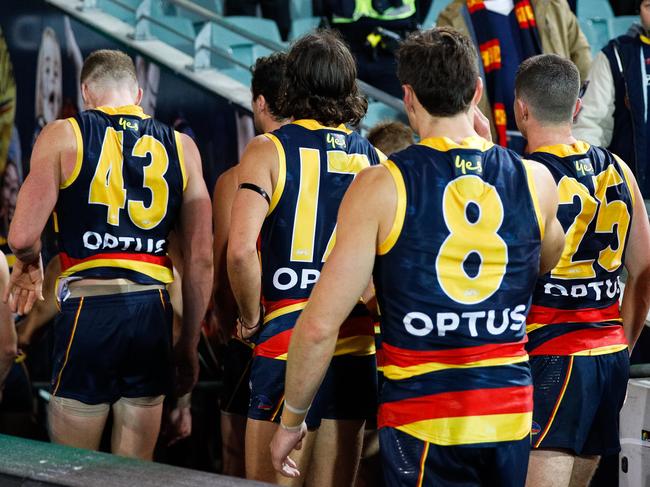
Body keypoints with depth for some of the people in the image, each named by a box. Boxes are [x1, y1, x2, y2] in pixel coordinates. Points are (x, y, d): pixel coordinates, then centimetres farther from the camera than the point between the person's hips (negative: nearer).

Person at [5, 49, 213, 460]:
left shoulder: (63, 136, 3)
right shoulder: (181, 147, 11)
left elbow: (22, 238, -7)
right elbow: (202, 259, 8)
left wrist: (29, 266, 16)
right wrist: (189, 344, 15)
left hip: (88, 308, -3)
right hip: (154, 312, 3)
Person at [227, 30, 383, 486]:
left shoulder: (269, 150, -3)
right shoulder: (375, 160, 8)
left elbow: (241, 250, -15)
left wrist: (251, 317, 0)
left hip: (287, 345, -4)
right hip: (357, 346, 4)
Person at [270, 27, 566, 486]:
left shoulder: (381, 187, -9)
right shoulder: (536, 181, 1)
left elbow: (319, 325, -12)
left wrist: (292, 419, 3)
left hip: (424, 424, -4)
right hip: (511, 413, 4)